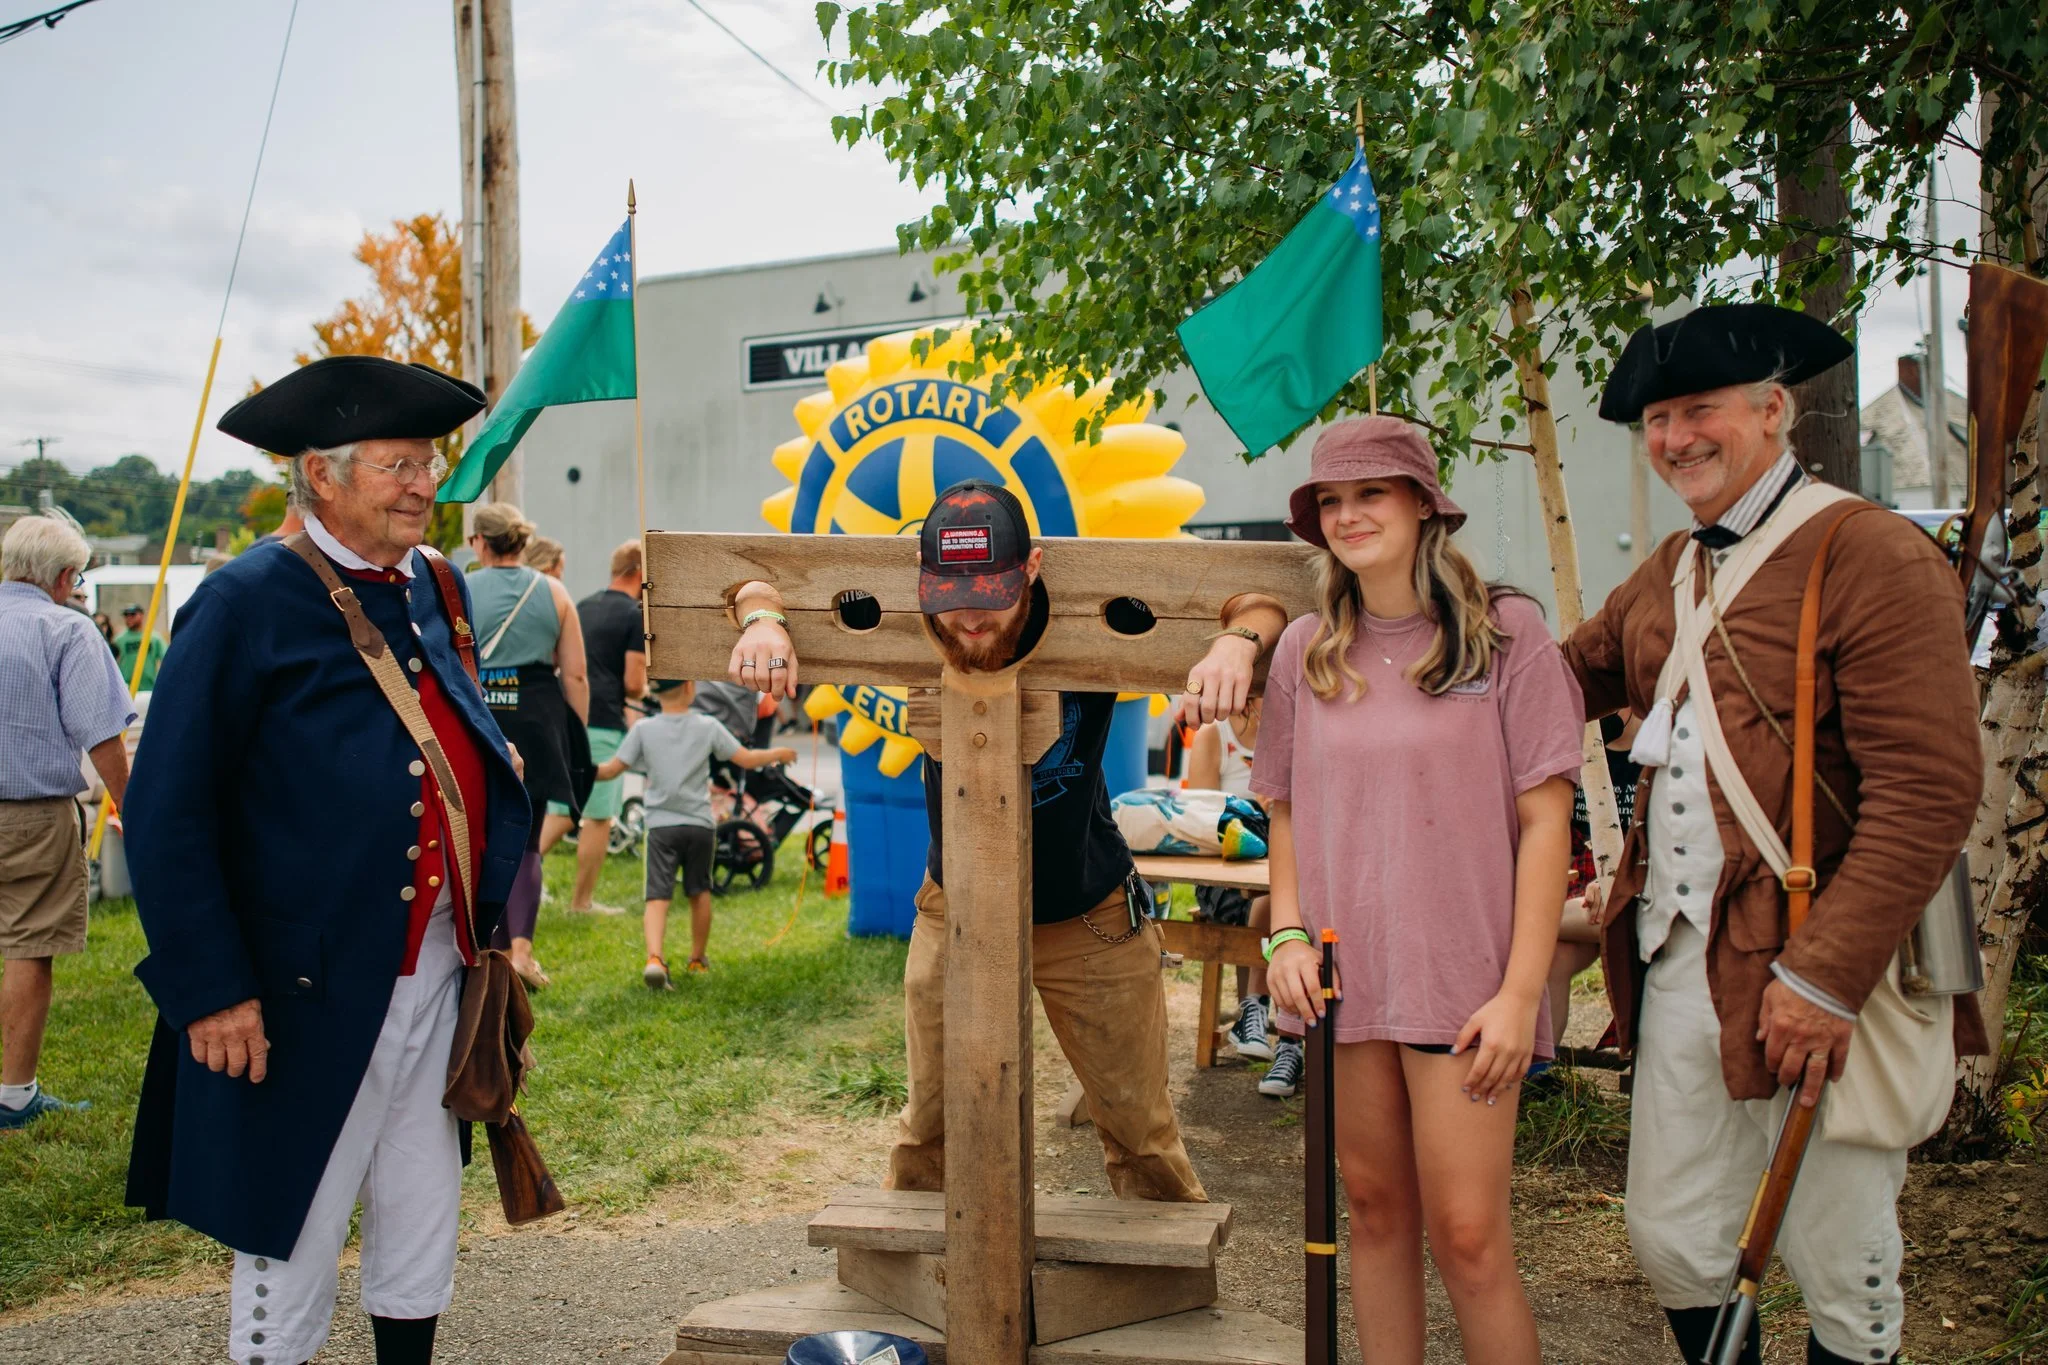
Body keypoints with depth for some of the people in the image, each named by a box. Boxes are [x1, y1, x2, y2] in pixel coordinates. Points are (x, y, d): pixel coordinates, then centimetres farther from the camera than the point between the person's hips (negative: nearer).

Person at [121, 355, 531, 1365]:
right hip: (308, 995, -6)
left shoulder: (436, 589, 8)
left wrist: (495, 922, 12)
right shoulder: (248, 602, -12)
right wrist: (212, 990, -16)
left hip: (437, 972, 6)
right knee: (292, 1236, 9)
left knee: (422, 1223, 19)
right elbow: (167, 815, -14)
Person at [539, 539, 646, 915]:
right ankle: (582, 901, 10)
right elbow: (633, 684, -13)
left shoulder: (582, 607, 15)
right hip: (603, 725, -7)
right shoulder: (635, 616, -8)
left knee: (562, 812, 16)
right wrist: (640, 689, 10)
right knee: (599, 817, 4)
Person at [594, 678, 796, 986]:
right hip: (699, 823, 1)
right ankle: (698, 959, 33)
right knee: (700, 892, 19)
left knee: (657, 897, -7)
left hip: (661, 825, -1)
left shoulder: (643, 729, 0)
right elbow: (747, 759, 3)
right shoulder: (708, 727, 0)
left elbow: (610, 770, -1)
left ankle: (654, 957, -30)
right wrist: (779, 753, 21)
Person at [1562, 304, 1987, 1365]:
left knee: (1840, 1276, 8)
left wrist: (1823, 977, -22)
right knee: (1670, 1241, 14)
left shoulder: (1876, 558, -12)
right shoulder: (1665, 576, 13)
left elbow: (1929, 792, -18)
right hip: (1679, 961, 7)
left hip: (1824, 978, -6)